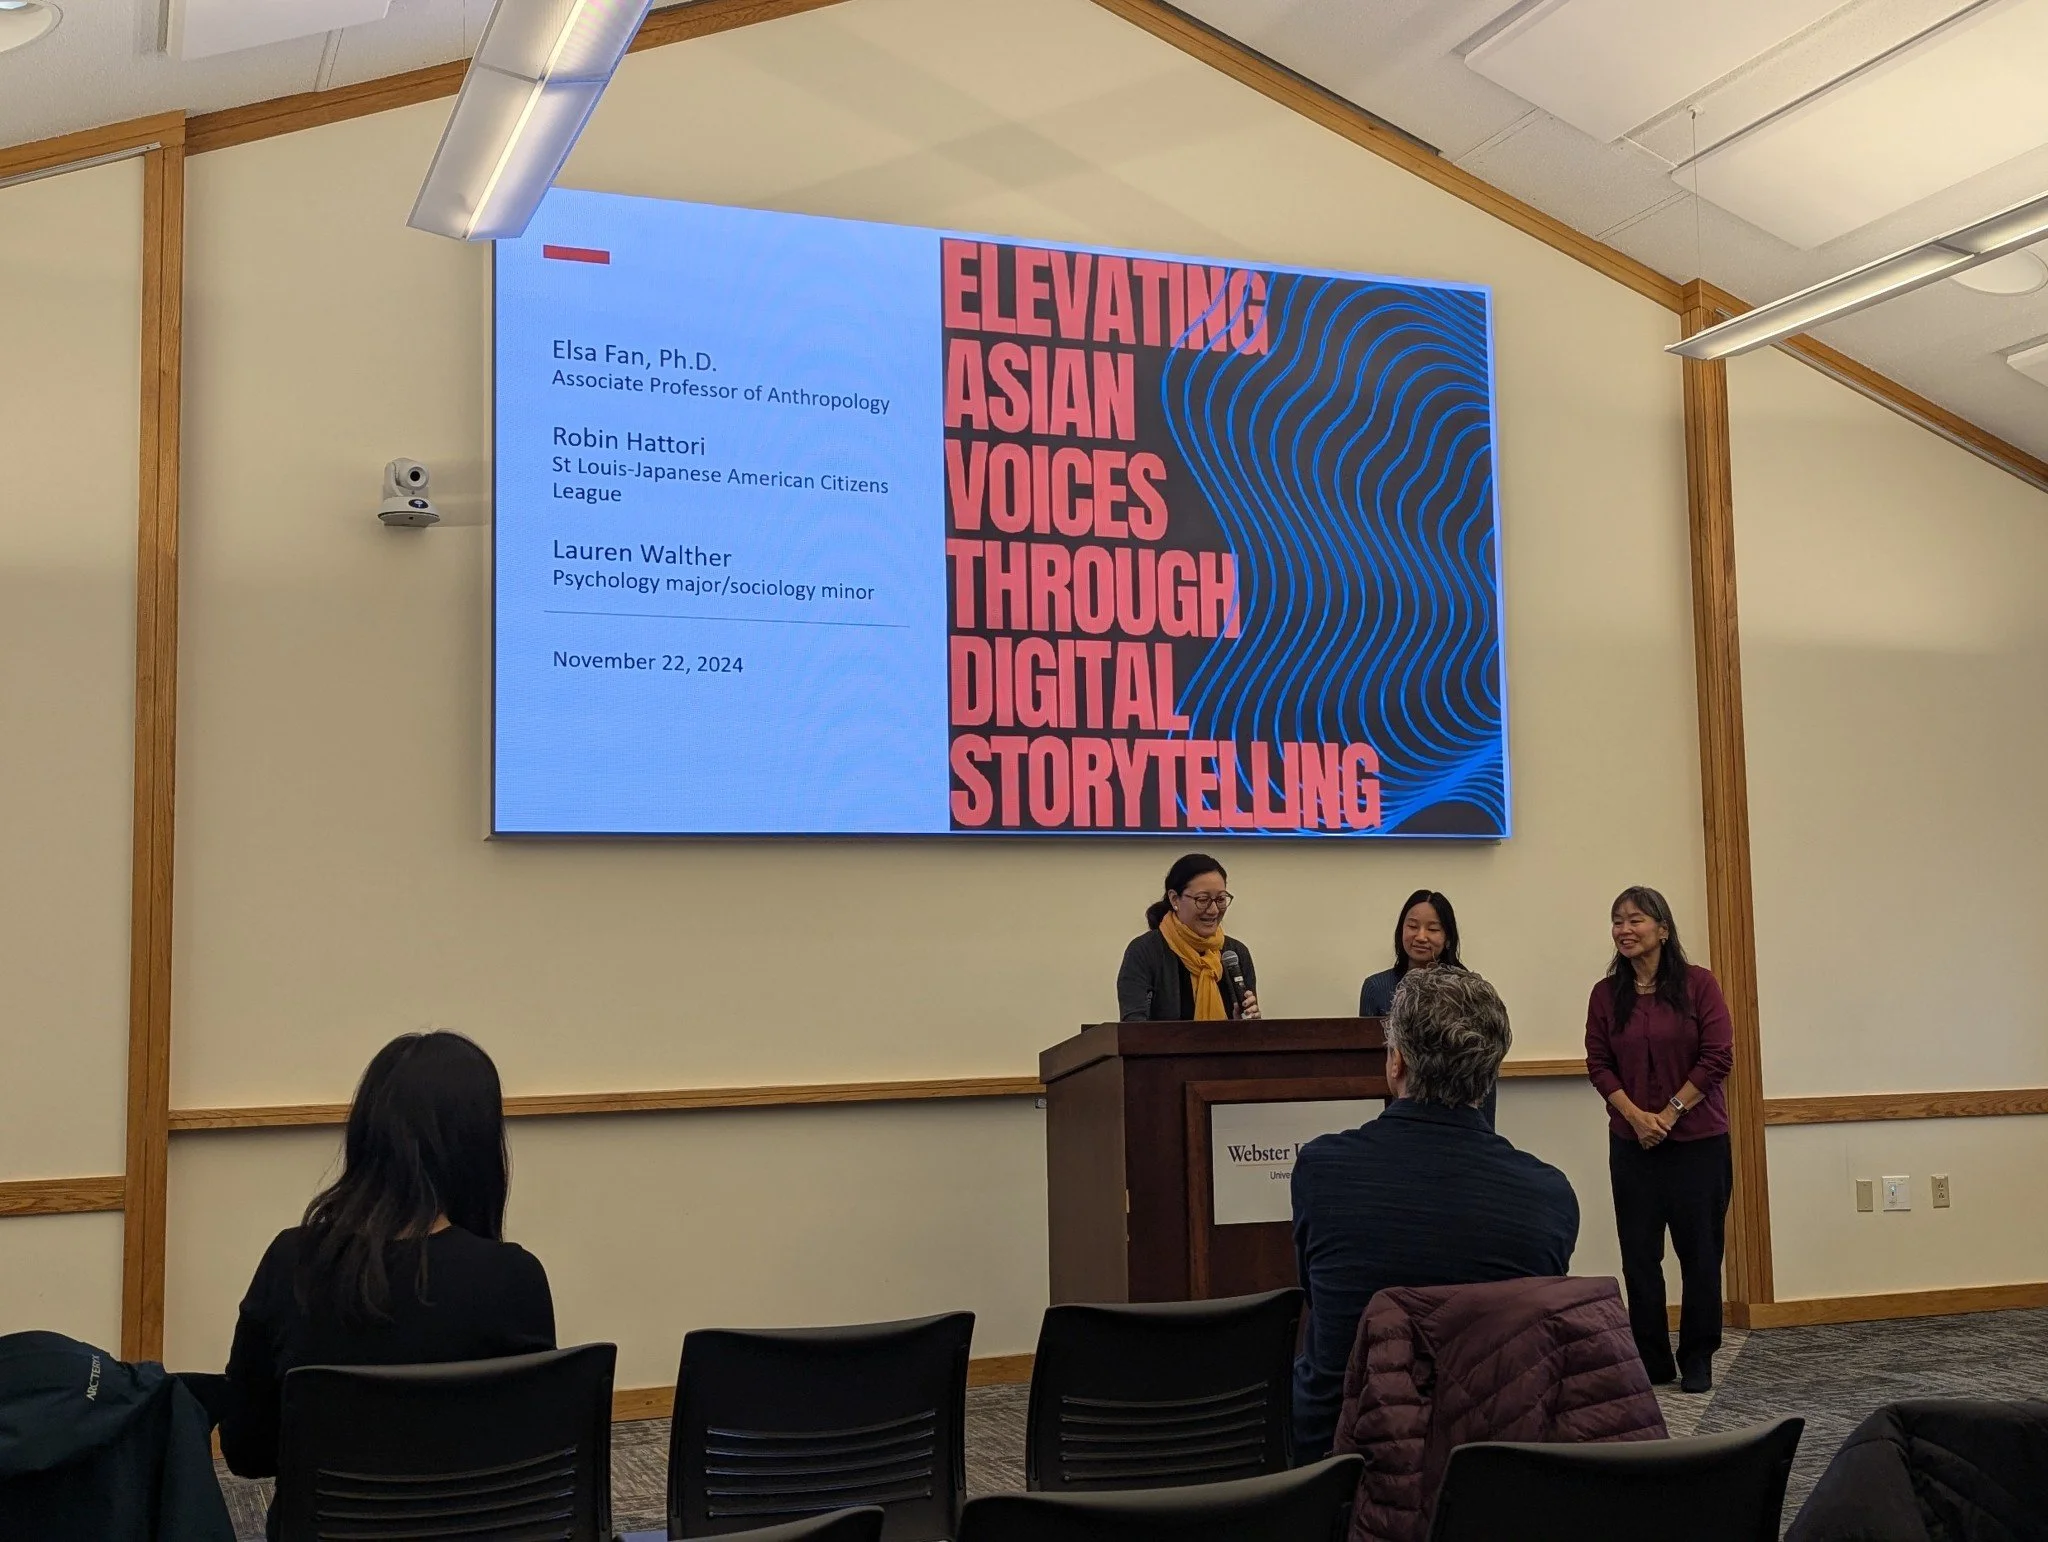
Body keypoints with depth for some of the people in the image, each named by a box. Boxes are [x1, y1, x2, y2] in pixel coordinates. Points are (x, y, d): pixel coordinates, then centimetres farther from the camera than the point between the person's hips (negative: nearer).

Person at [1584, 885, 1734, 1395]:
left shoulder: (1698, 984, -4)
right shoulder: (1606, 994, 4)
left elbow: (1718, 1057, -8)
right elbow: (1598, 1064, 1)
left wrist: (1670, 1113, -12)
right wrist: (1636, 1116, -12)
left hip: (1699, 1141, -2)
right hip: (1632, 1142, 3)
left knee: (1700, 1252, 3)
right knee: (1639, 1254, 4)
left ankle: (1698, 1361, 15)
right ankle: (1652, 1362, 14)